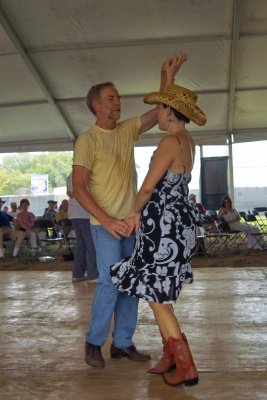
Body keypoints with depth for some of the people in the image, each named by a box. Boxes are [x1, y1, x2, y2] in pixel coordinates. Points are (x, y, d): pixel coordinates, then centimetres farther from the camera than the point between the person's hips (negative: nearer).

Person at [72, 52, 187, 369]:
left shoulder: (127, 130, 10)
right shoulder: (87, 140, -8)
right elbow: (78, 188, -13)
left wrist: (167, 75, -1)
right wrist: (106, 220, -21)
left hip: (131, 221, 6)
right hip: (105, 224, -6)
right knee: (110, 283, -8)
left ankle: (122, 343, 20)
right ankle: (93, 343, 12)